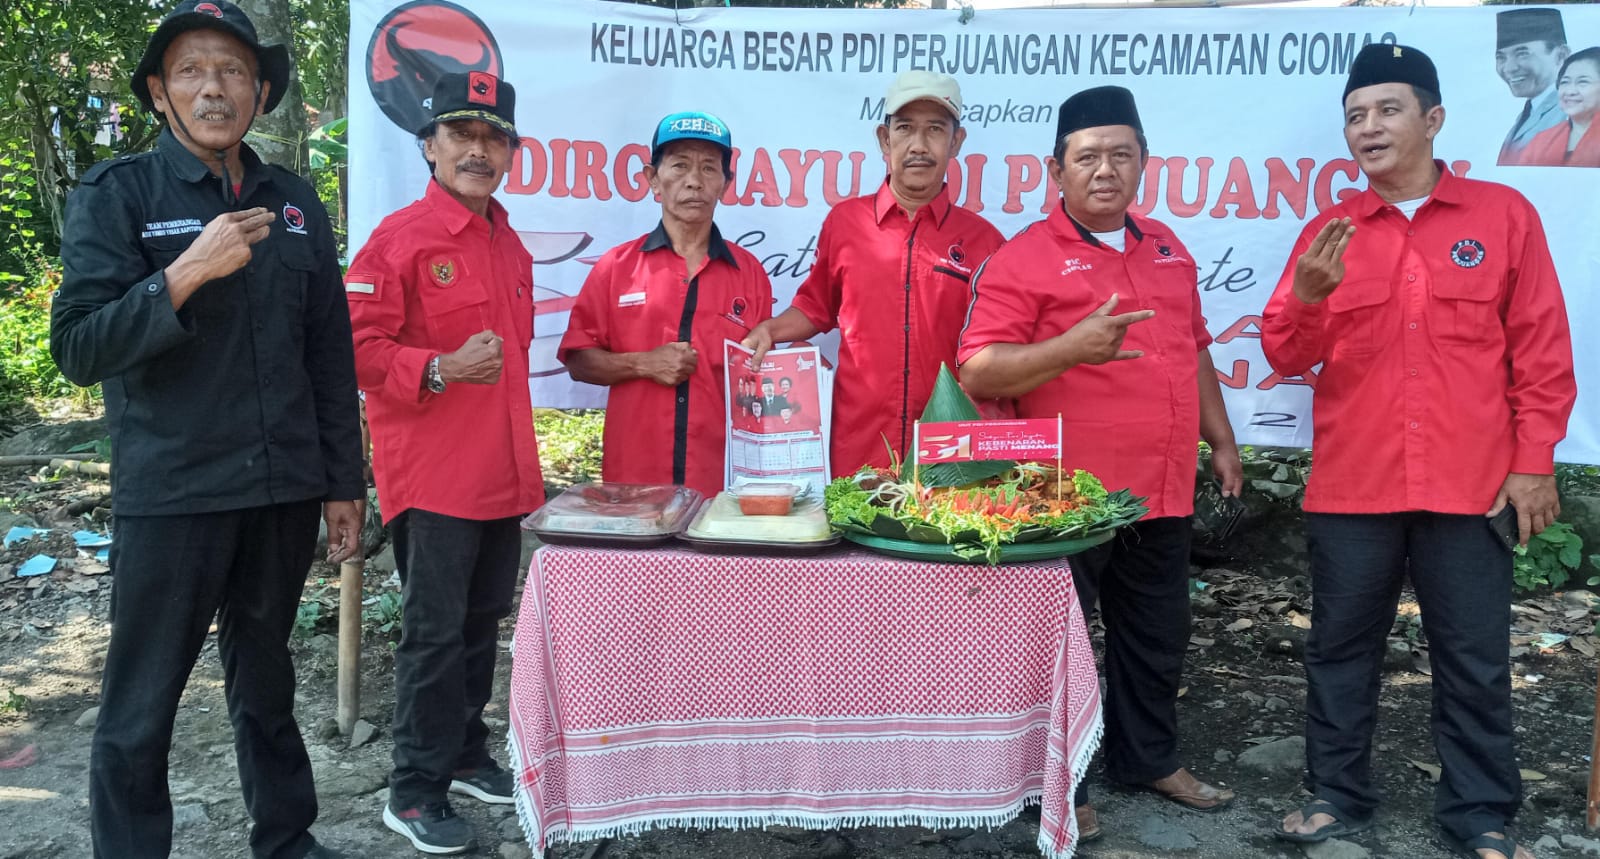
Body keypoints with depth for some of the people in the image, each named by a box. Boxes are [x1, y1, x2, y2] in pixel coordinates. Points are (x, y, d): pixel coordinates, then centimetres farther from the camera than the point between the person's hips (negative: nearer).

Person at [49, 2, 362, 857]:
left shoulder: (295, 204, 8)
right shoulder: (115, 194, -3)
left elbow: (329, 355, 10)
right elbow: (78, 348, -11)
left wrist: (343, 482, 10)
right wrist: (185, 275, -23)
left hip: (284, 495, 4)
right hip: (169, 498, -3)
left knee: (266, 684, 16)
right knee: (139, 713, 5)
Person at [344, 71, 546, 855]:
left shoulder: (509, 245, 14)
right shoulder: (400, 237, -9)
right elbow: (359, 348, -15)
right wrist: (442, 370, -25)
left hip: (502, 473, 7)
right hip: (432, 475, -7)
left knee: (482, 624, 16)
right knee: (435, 634, -1)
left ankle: (467, 756, 32)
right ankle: (415, 791, 13)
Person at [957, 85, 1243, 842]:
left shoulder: (1167, 248, 13)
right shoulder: (1023, 258, -9)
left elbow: (1193, 350, 22)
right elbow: (978, 373, -17)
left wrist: (1220, 440, 19)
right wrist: (1071, 347, -30)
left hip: (1161, 490, 7)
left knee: (1157, 637, 19)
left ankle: (1148, 759, 39)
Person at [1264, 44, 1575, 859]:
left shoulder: (1504, 216, 2)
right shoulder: (1328, 230, 6)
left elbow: (1541, 349, 3)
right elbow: (1286, 357, 2)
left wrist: (1533, 462, -1)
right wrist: (1308, 296, -17)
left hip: (1471, 486, -1)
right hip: (1350, 487, 2)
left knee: (1474, 659, 8)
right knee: (1340, 647, 10)